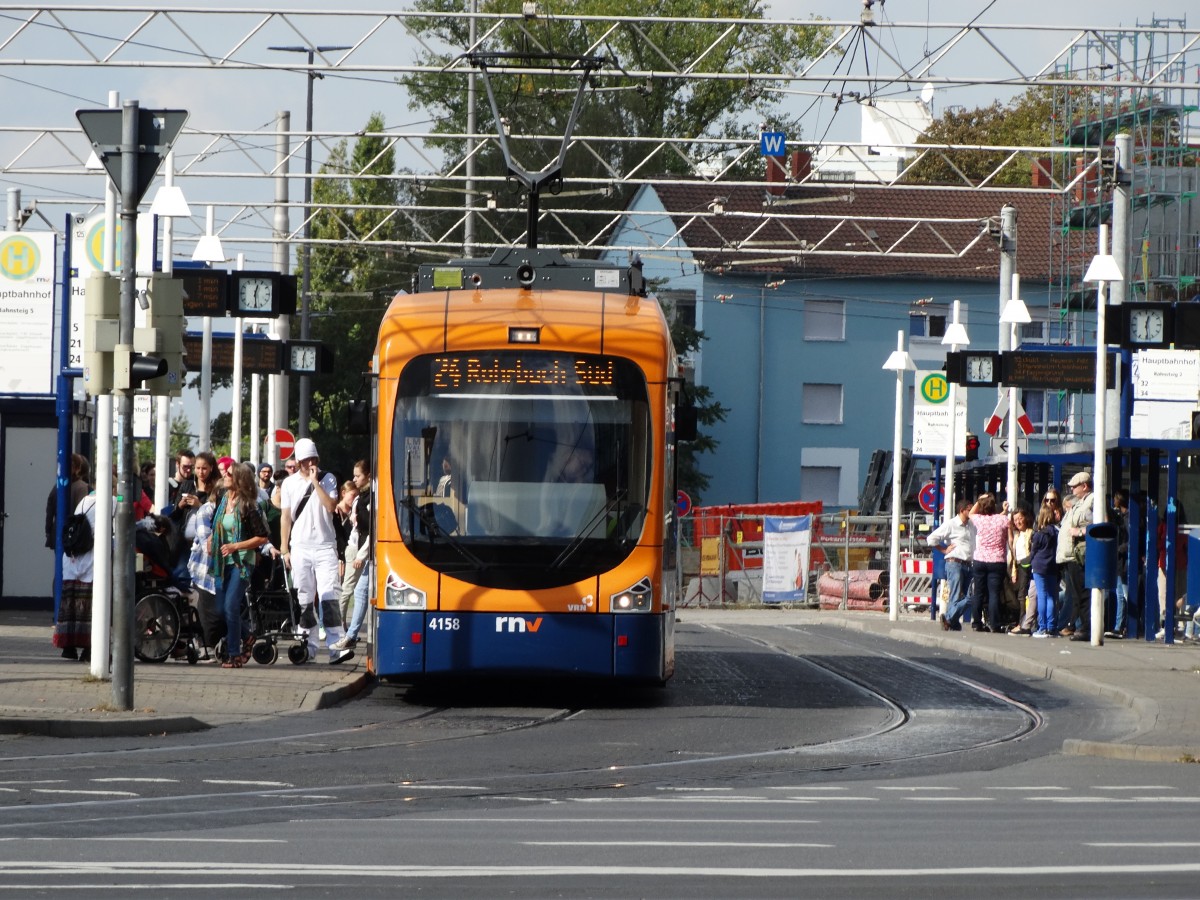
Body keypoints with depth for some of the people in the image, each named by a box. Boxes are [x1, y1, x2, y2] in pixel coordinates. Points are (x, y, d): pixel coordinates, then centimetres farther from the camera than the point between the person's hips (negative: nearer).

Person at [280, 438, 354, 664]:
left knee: (329, 597, -11)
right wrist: (284, 549, 6)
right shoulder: (290, 483, 10)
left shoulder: (327, 479, 5)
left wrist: (315, 482, -11)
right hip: (300, 549, 2)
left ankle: (336, 646, -17)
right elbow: (286, 517, 11)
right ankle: (309, 647, 9)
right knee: (305, 600, 4)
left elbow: (331, 506, -10)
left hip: (325, 546, -2)